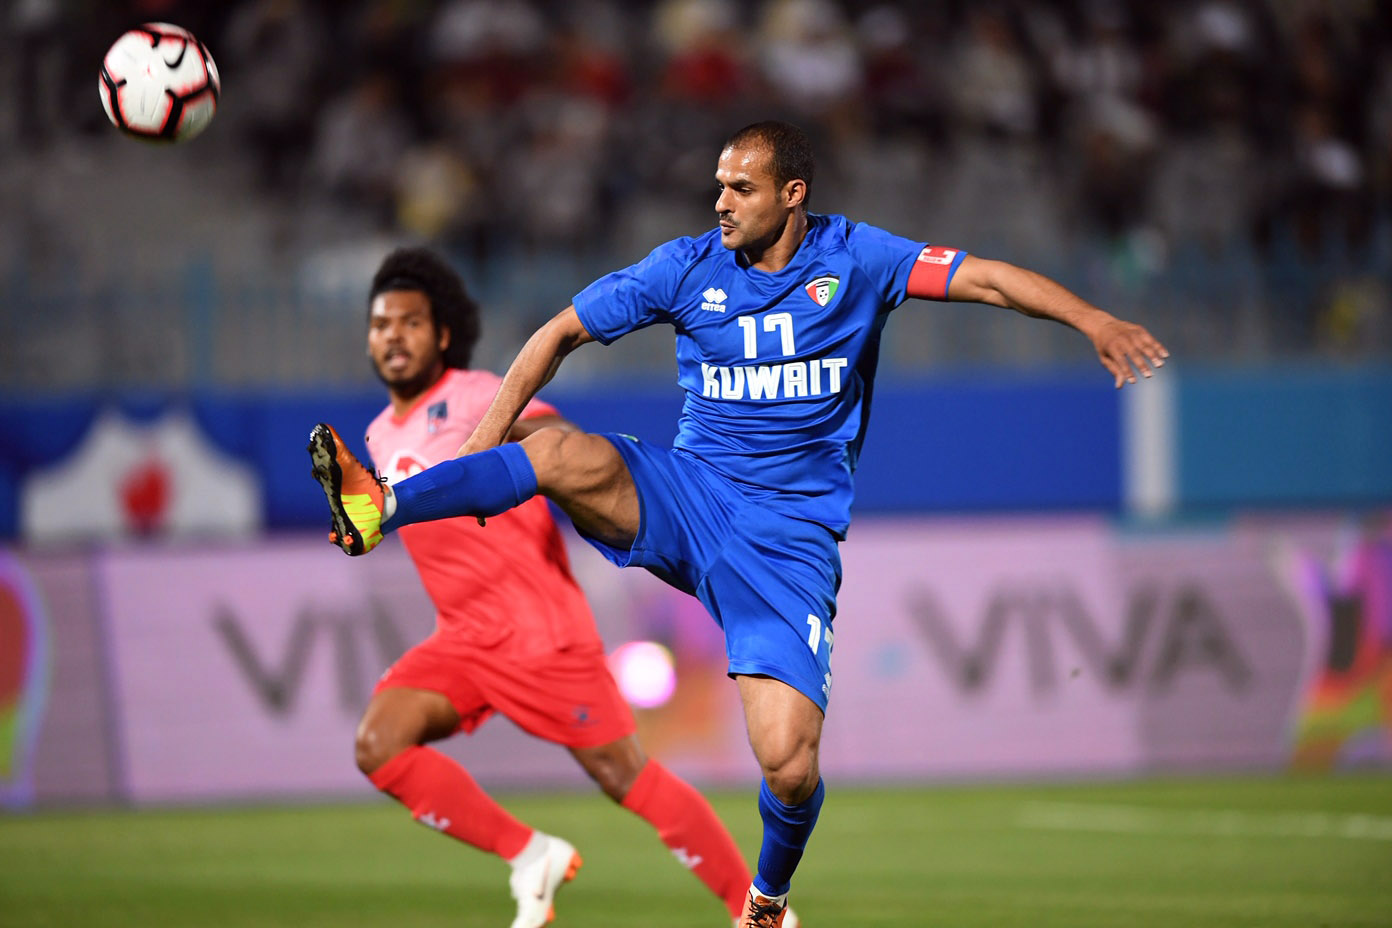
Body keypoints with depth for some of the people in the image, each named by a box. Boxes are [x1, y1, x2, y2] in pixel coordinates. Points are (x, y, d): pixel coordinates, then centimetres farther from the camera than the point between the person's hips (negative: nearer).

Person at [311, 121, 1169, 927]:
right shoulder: (689, 268, 3)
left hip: (791, 535, -2)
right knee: (571, 456, -33)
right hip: (688, 497, 2)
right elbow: (561, 335, 9)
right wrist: (485, 444, 0)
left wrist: (1095, 321, -22)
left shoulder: (853, 259, -1)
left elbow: (987, 279, -7)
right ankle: (381, 509, -42)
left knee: (791, 766, -14)